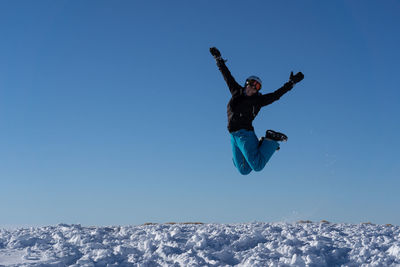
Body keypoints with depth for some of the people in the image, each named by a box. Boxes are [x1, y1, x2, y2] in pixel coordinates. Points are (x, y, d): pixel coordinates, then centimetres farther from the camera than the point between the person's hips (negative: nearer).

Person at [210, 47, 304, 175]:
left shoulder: (258, 101, 1)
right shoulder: (237, 92, 13)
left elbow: (277, 94, 0)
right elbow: (226, 75, 21)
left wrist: (291, 83, -6)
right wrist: (218, 58, 27)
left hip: (244, 134, -5)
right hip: (234, 136, 5)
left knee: (257, 167, -15)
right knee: (244, 170, 6)